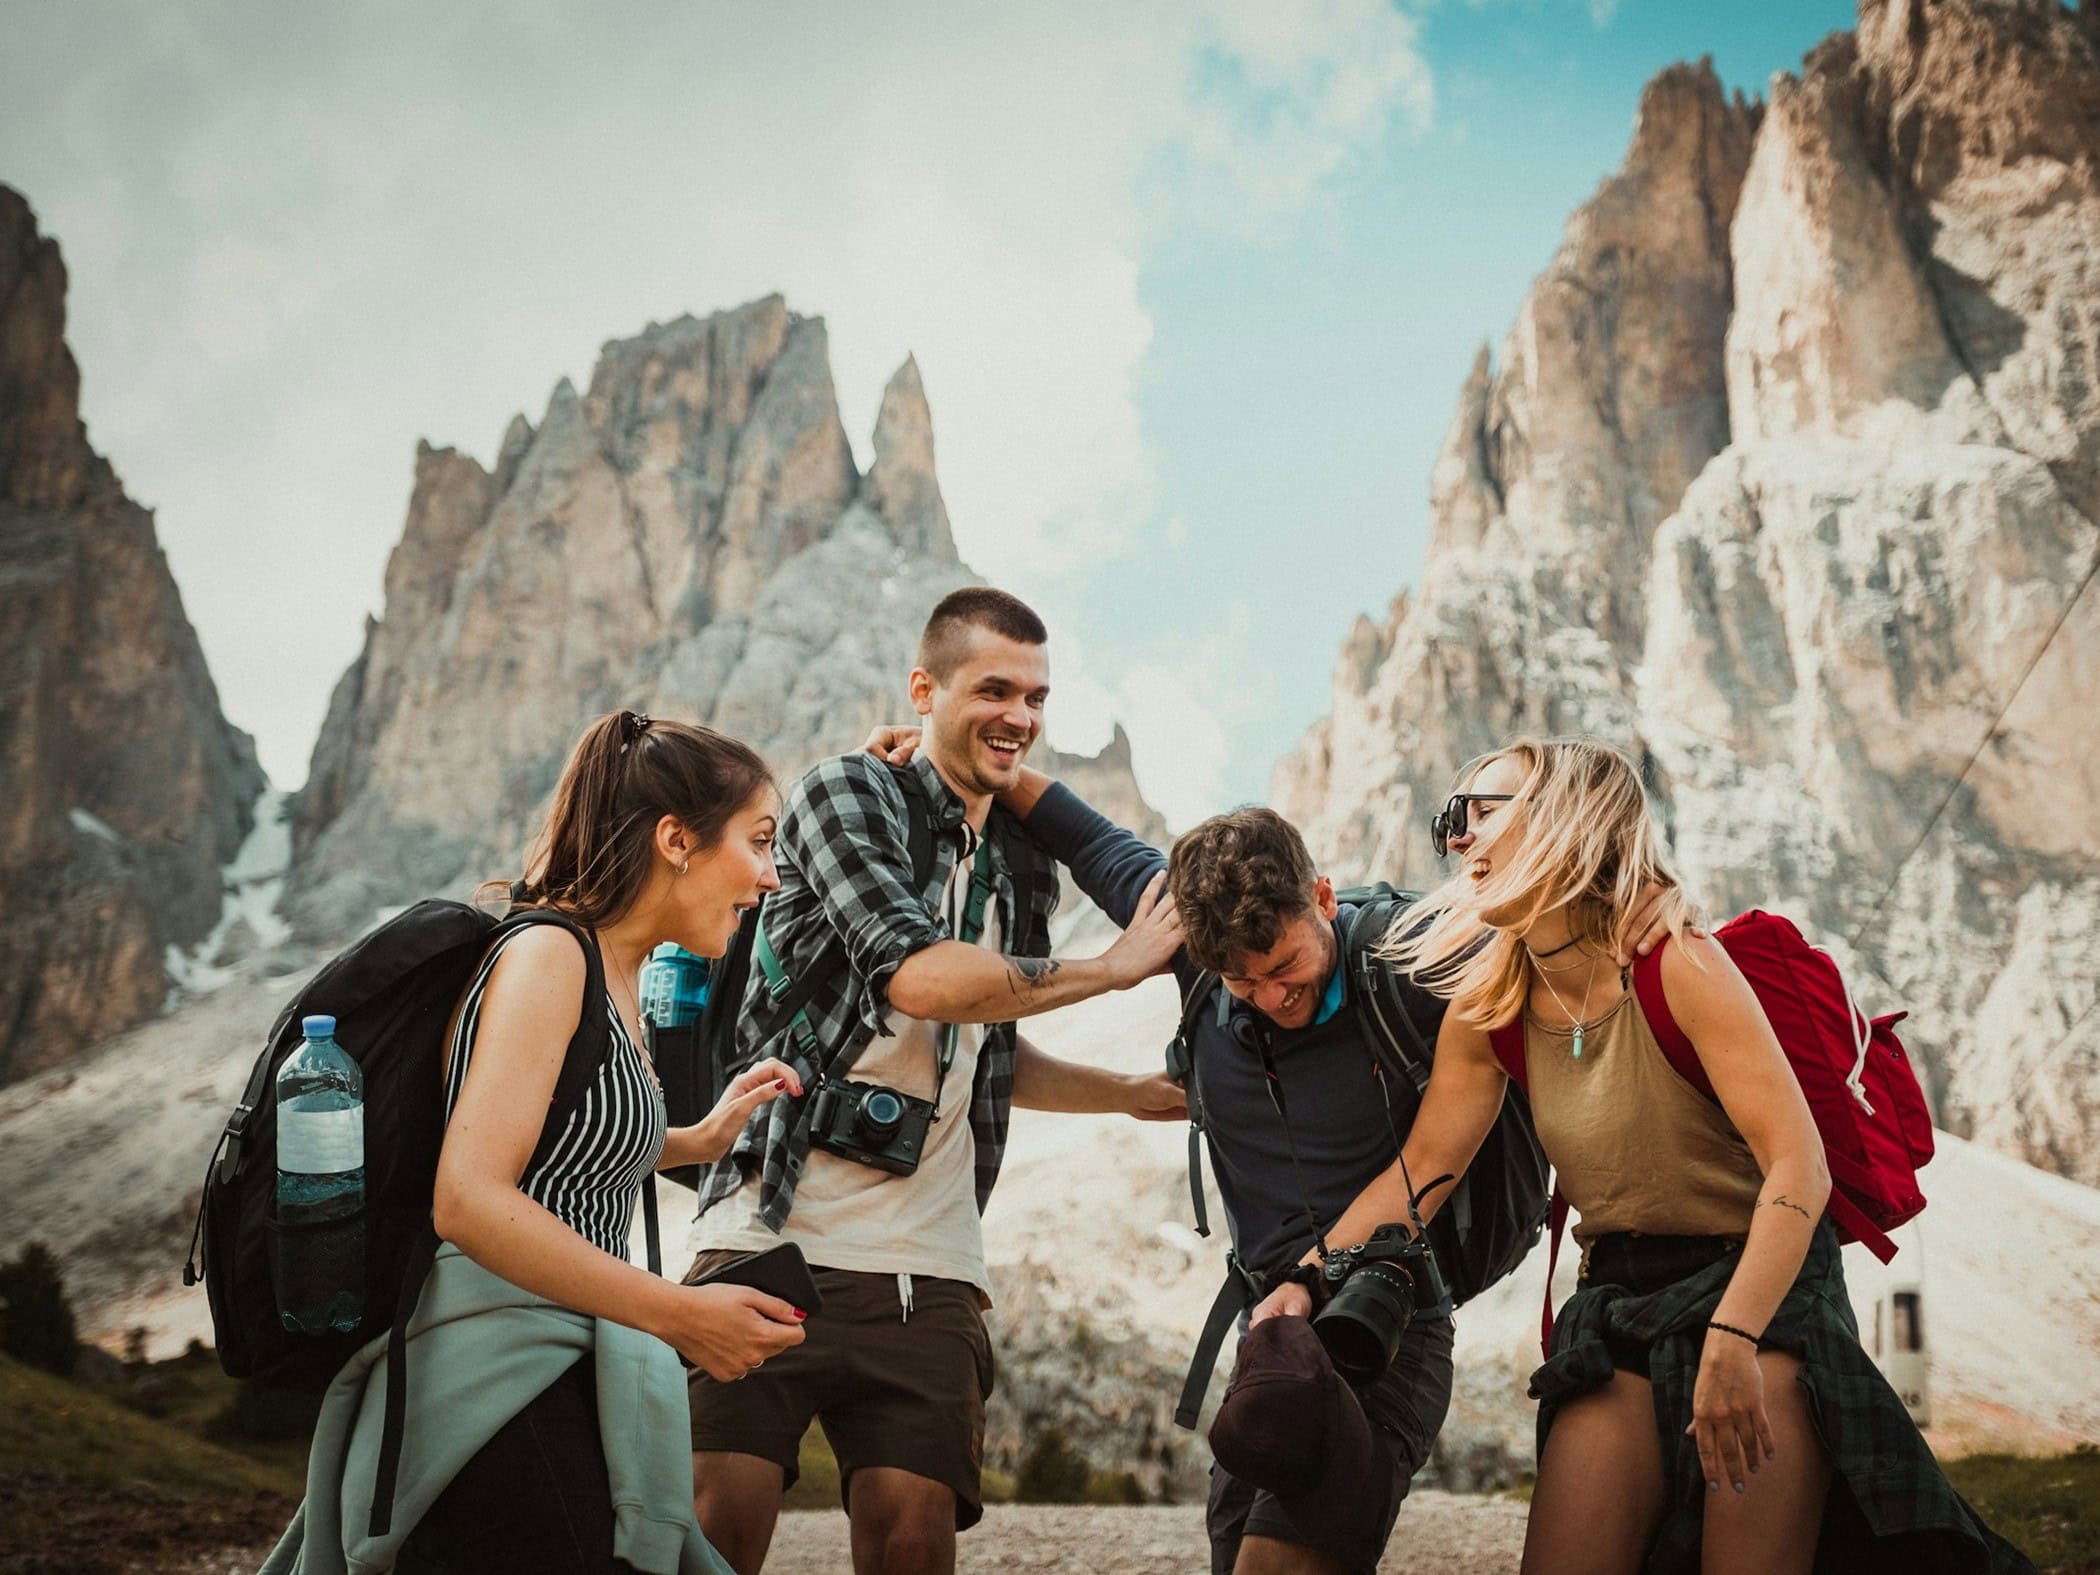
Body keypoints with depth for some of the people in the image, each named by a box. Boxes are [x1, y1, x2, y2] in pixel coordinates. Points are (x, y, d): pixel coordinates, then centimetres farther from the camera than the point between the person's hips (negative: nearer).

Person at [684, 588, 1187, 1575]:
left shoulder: (1024, 872, 18)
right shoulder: (847, 792, -1)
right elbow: (918, 975, -17)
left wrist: (1145, 1095, 20)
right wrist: (1120, 964, -7)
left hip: (926, 1271, 5)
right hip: (773, 1236, -5)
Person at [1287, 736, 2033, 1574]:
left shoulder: (1679, 966, -18)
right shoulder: (1489, 1007, 1)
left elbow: (1799, 1166, -23)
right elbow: (1420, 1168, -1)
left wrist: (1732, 1341, -32)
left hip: (1764, 1285, -5)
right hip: (1618, 1304, 5)